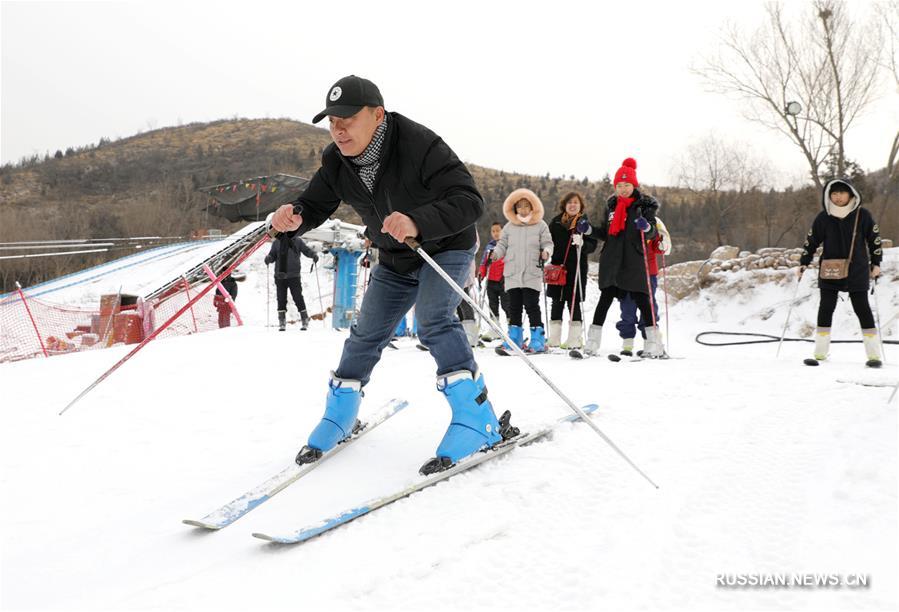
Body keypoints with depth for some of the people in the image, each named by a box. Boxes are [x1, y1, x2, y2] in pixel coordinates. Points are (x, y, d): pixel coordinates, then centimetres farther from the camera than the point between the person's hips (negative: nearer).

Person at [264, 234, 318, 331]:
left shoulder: (297, 240, 4)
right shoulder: (276, 242, 8)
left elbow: (306, 250, 5)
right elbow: (272, 255, 11)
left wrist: (313, 254, -15)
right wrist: (268, 258, -11)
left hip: (294, 275, -2)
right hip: (280, 275, 2)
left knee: (298, 298, -2)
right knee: (281, 299, 4)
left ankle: (305, 321, 8)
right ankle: (282, 323, 12)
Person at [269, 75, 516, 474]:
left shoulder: (419, 145, -32)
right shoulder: (336, 162, -13)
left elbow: (470, 201, -37)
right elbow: (314, 206, -2)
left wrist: (418, 223, -55)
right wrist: (292, 220, -28)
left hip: (446, 247, -6)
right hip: (394, 260, 6)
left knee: (433, 322, -28)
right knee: (366, 335, 9)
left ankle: (479, 421, -23)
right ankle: (339, 417, 29)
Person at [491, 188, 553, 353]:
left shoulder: (541, 225, 6)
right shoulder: (509, 227, 12)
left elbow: (547, 243, 5)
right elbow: (502, 244, 13)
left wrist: (546, 251, -16)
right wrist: (496, 253, -6)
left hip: (532, 274, -3)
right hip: (512, 274, 3)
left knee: (532, 305, -7)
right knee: (514, 306, 6)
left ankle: (538, 338, -1)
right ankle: (514, 337, 14)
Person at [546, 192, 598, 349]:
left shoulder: (585, 223, 1)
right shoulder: (556, 222, 8)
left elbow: (593, 245, -5)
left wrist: (582, 244, -24)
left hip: (577, 268, -3)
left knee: (573, 303, 0)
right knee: (557, 302, 8)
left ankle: (574, 339, 7)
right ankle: (554, 338, 16)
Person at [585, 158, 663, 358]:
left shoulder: (644, 205, 1)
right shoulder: (611, 205, 14)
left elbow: (653, 233, -4)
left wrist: (646, 227, -25)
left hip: (634, 261, -4)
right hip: (611, 261, 4)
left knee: (641, 299, -4)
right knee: (605, 299, 4)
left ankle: (654, 344, 2)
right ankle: (592, 343, 6)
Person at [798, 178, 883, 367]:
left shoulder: (862, 215, -3)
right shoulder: (823, 218, -1)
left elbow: (874, 238, 7)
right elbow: (811, 241, 8)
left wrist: (876, 263, 6)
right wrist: (804, 263, 5)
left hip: (857, 272, -1)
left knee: (862, 309, -1)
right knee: (826, 308, 2)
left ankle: (874, 355, 3)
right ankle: (820, 353, 9)